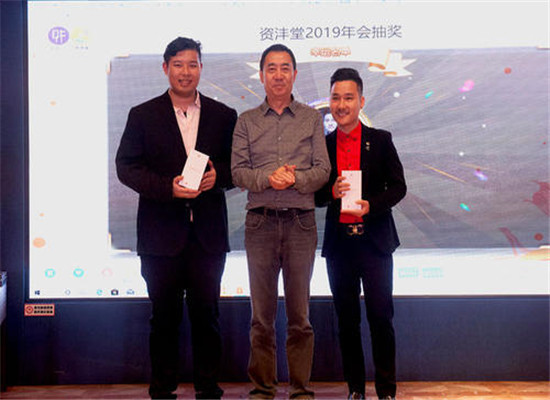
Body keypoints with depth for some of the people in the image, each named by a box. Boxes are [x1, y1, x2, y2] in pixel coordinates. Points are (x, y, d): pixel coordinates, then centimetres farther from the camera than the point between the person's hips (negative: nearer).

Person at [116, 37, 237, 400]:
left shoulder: (224, 116, 10)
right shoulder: (143, 116, 6)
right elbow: (126, 166, -1)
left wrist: (218, 176, -12)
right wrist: (167, 187, -15)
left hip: (208, 232, 1)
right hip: (162, 231, -1)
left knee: (206, 313, 4)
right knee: (165, 315, 5)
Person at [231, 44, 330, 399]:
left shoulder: (312, 118, 10)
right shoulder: (246, 121, 11)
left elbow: (323, 170, 3)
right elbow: (238, 171, 2)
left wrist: (295, 178, -16)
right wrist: (268, 177, -16)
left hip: (301, 221, 0)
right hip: (260, 221, 1)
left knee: (300, 313, 3)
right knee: (262, 312, 4)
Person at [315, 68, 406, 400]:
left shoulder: (381, 140, 4)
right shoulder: (323, 145, 8)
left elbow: (398, 186, 1)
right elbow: (315, 196, 9)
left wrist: (372, 205, -15)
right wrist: (331, 193, -13)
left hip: (374, 241, -2)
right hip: (339, 243, 2)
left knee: (381, 317, -3)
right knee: (347, 320, 7)